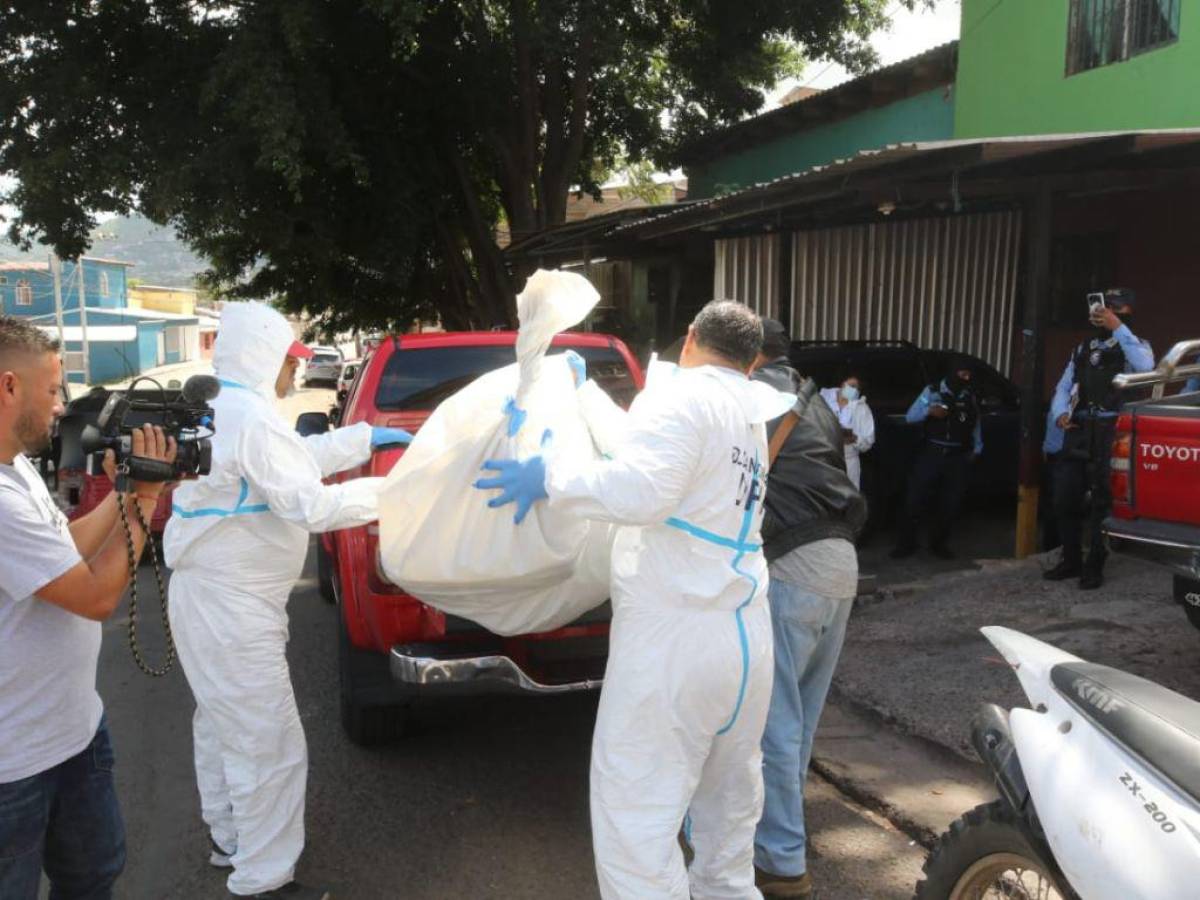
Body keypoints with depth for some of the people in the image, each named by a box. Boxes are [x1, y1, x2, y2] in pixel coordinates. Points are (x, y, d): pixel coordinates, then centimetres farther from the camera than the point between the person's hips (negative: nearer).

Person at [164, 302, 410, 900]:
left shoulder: (222, 409, 9)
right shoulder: (251, 417, -22)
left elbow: (301, 457, 21)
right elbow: (312, 505, -24)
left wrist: (369, 437, 21)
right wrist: (391, 489, -13)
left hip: (212, 595, 11)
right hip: (232, 607, -11)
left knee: (222, 725, 24)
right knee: (271, 746, -1)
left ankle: (229, 838, 42)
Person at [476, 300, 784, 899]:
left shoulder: (682, 397, -10)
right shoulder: (751, 419, 17)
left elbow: (639, 492, -25)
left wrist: (550, 475, -11)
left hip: (675, 640, -9)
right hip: (744, 636, 9)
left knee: (635, 821, -1)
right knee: (728, 808, 24)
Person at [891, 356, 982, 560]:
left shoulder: (970, 396, 8)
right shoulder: (932, 392, 0)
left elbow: (975, 424, 18)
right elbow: (910, 416, -5)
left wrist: (977, 449, 12)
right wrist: (930, 411, -22)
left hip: (958, 458, 3)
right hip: (932, 454, -3)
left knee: (950, 503, 8)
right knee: (915, 499, -5)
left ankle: (938, 543, 25)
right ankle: (906, 543, 7)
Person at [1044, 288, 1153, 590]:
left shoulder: (1134, 346, 2)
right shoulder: (1083, 348, 20)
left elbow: (1145, 366, -22)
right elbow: (1064, 387, 18)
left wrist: (1118, 327, -21)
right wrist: (1060, 413, -3)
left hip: (1109, 432, -6)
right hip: (1077, 432, 6)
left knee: (1100, 502, -1)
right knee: (1065, 498, 7)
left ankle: (1094, 567, 8)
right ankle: (1071, 561, 21)